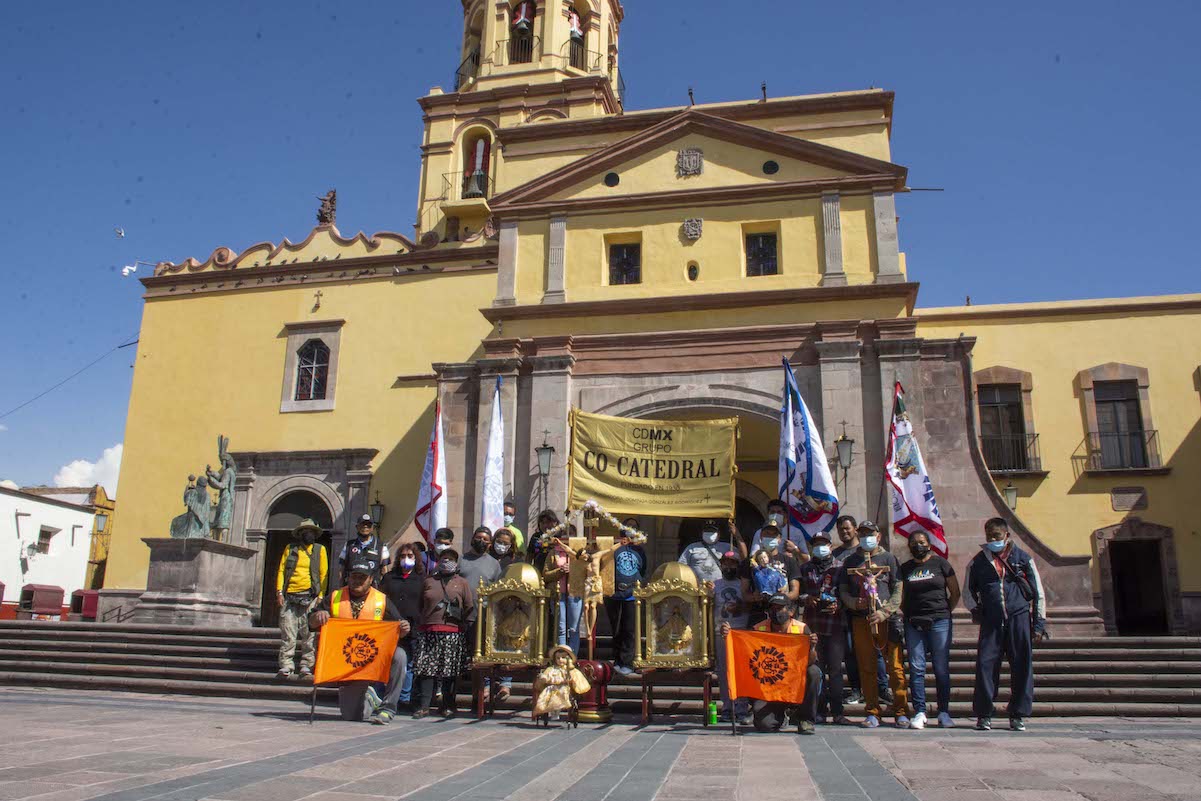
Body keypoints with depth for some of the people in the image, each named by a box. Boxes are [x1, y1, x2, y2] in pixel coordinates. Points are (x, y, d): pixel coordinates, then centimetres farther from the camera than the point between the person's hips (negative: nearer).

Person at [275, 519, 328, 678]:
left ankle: (307, 664, 4)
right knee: (287, 633, -2)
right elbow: (281, 570, 11)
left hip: (309, 597, -1)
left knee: (308, 633, -2)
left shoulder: (320, 550, 11)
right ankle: (286, 665, 3)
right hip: (289, 597, 1)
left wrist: (320, 596, -2)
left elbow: (323, 574, 7)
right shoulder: (290, 548, 14)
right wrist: (279, 591, -1)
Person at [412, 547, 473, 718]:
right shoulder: (428, 581, 16)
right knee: (426, 669, -4)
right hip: (428, 632, 1)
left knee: (450, 671, 1)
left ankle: (448, 706, 9)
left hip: (453, 633, -1)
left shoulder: (462, 582, 11)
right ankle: (423, 705, -1)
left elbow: (469, 606, 7)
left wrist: (460, 622, 2)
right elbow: (420, 605, 19)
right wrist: (423, 622, 10)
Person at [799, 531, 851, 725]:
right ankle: (820, 710, 7)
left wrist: (838, 605, -12)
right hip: (812, 624, 2)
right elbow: (797, 592, 14)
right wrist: (806, 598, -6)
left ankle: (837, 712, -2)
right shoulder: (805, 568, 16)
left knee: (835, 668, -5)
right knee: (816, 668, 1)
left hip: (835, 623, -2)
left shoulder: (840, 567, 9)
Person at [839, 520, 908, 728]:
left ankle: (900, 712, 5)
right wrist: (854, 602, -6)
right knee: (867, 668, 2)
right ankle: (872, 712, 9)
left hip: (887, 618, -2)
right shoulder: (851, 561, 16)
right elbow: (842, 590, 15)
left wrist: (885, 611, -9)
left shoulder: (888, 558, 10)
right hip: (861, 619, 2)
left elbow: (898, 590, 4)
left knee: (895, 666, -4)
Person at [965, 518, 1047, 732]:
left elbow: (1038, 593, 8)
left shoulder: (1023, 558, 6)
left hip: (1019, 618, 0)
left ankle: (1018, 715, 13)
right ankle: (984, 714, 4)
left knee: (1022, 667, 1)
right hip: (991, 621, 1)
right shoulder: (978, 561, 9)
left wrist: (1039, 624, 4)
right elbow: (969, 590, 20)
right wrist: (975, 609, 3)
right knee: (985, 665, -5)